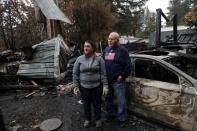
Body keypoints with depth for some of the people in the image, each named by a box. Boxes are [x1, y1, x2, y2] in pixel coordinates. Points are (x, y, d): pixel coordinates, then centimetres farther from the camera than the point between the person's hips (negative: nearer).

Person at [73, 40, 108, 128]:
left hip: (97, 86, -1)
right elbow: (75, 73, 2)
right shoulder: (79, 59, -2)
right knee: (86, 104, 16)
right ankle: (87, 119, 38)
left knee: (97, 103, 13)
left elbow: (103, 73, -4)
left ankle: (98, 119, 36)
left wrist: (105, 85, -7)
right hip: (84, 87, 2)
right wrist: (76, 85, 0)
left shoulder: (99, 59, -6)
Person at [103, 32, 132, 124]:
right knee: (108, 99, 19)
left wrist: (122, 76, -12)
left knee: (120, 100, 4)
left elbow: (128, 65, -10)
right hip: (107, 80, 6)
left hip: (118, 81, -6)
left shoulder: (122, 50, -9)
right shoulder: (106, 49, 11)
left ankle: (122, 118, 22)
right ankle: (110, 114, 39)